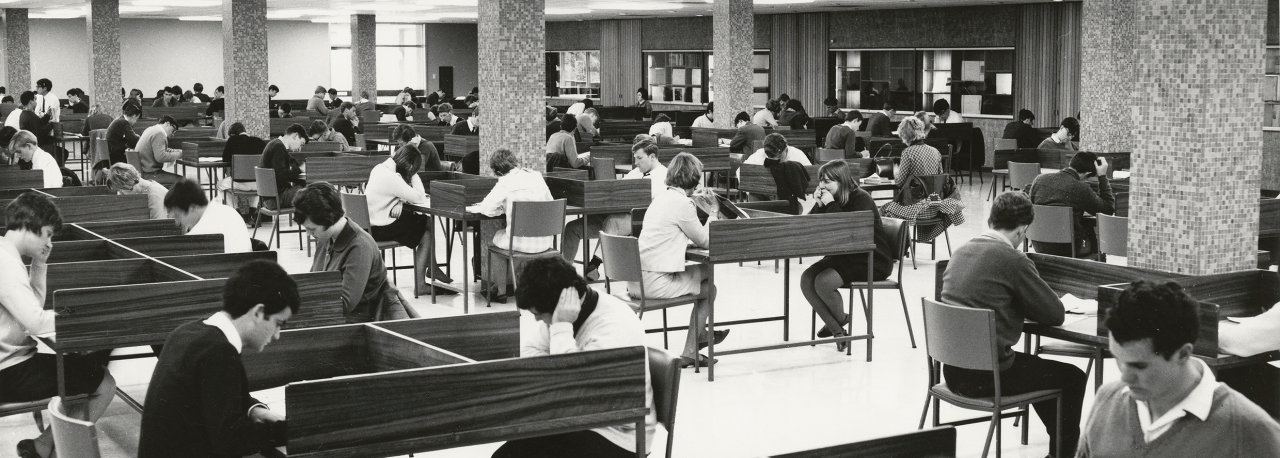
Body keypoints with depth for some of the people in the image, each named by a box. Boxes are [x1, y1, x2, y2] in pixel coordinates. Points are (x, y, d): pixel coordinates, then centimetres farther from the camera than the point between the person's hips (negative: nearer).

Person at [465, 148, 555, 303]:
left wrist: (473, 208, 11)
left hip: (522, 243, -6)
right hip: (545, 242, 6)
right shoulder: (537, 176, 6)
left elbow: (487, 209, -12)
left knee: (496, 237, 26)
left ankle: (500, 289, 30)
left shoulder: (506, 183, -9)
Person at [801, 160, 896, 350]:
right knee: (806, 279, -14)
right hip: (844, 256, 8)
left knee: (823, 281, -26)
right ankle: (837, 330, -9)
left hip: (874, 260, -8)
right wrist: (819, 205, -13)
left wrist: (831, 205, -26)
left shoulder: (861, 199, -15)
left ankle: (841, 320, 4)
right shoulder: (830, 199, 6)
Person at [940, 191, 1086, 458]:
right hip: (987, 376, -8)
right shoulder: (1013, 260, -15)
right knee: (1072, 378, 13)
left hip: (953, 371, 8)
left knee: (1041, 369, 32)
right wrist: (1027, 308, 9)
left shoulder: (960, 252, 8)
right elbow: (1055, 315, -9)